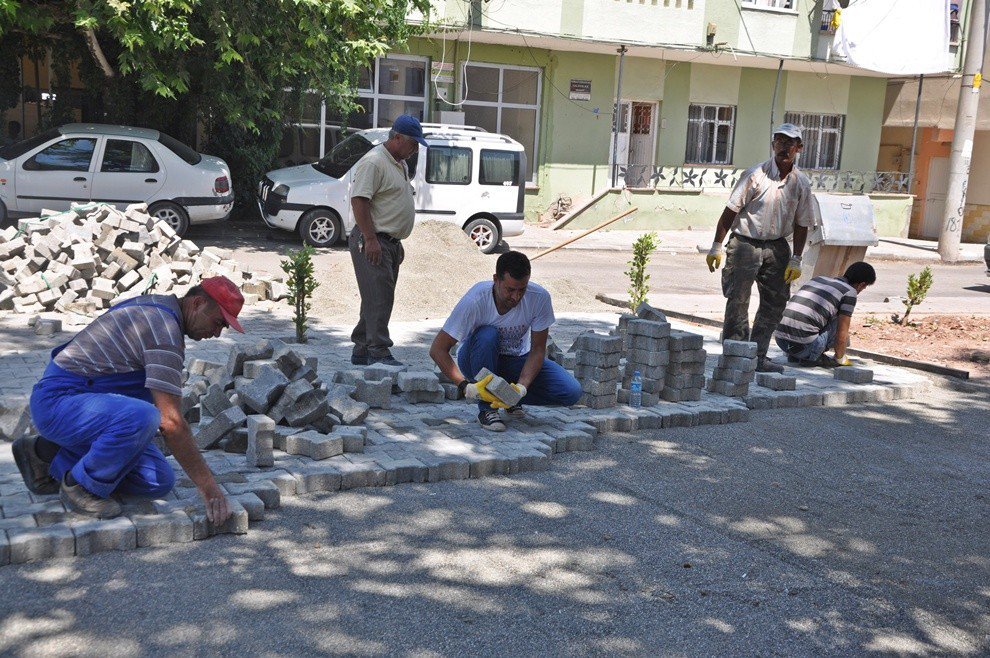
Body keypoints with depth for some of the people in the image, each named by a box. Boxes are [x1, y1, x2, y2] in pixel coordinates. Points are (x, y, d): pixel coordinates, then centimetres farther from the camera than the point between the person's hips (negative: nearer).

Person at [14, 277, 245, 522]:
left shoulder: (154, 307, 11)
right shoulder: (164, 327, -21)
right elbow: (171, 422, -25)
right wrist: (208, 487, -20)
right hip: (58, 401, -11)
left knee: (158, 482, -1)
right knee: (142, 418, -38)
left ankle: (50, 455, 12)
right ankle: (81, 486, -11)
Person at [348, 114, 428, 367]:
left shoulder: (401, 164, 19)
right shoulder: (374, 162, -13)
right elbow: (359, 200, -20)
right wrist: (370, 239, -24)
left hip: (391, 242, 10)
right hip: (373, 242, -10)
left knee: (379, 299, 12)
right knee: (378, 298, -11)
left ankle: (361, 351, 18)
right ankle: (379, 352, -9)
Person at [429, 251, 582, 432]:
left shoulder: (540, 298, -24)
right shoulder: (475, 301, -31)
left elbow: (538, 348, -14)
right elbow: (437, 350, -28)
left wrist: (521, 386, -29)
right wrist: (466, 386, -38)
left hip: (517, 360, 2)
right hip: (477, 361, -2)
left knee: (571, 392, -19)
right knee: (487, 335, -38)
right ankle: (487, 409, -19)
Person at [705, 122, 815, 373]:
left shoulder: (802, 183, 3)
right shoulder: (755, 175, -10)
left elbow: (801, 224, 8)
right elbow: (730, 211, -8)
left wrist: (796, 260, 3)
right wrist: (716, 247, -11)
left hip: (777, 247, 5)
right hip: (745, 243, -5)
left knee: (776, 301, 7)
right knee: (738, 301, -6)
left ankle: (757, 356, 17)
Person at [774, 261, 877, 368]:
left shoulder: (818, 279, 23)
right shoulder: (850, 292, 3)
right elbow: (841, 336, 0)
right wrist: (840, 359, 21)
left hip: (779, 340, 7)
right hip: (803, 346, -7)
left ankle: (795, 356, 16)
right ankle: (813, 357, 4)